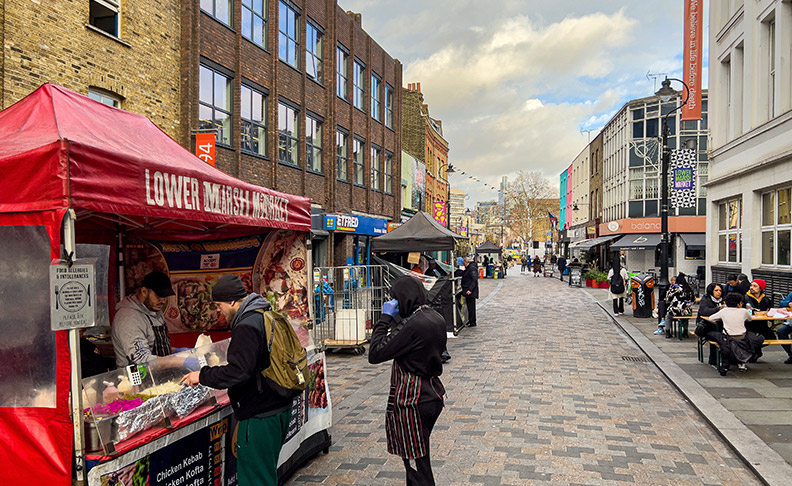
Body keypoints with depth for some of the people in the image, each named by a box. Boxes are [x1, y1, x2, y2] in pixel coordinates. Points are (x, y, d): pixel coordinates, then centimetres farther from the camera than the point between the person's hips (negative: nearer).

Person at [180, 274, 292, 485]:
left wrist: (203, 375, -14)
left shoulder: (247, 327, -20)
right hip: (280, 408, 10)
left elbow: (238, 372, -26)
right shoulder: (267, 316, 11)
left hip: (260, 417, -10)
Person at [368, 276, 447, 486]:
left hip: (412, 399, -9)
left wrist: (385, 318, -13)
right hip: (433, 394, 9)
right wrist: (394, 319, 11)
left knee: (416, 462, 3)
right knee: (422, 456, 22)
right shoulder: (437, 318, 4)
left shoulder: (412, 325, -24)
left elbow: (375, 354, -22)